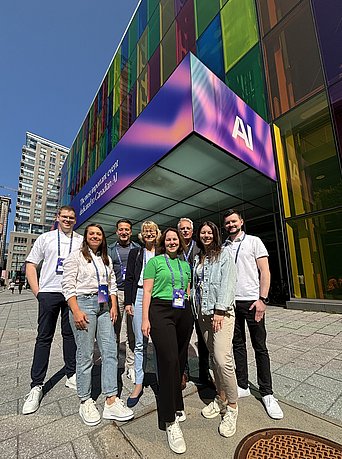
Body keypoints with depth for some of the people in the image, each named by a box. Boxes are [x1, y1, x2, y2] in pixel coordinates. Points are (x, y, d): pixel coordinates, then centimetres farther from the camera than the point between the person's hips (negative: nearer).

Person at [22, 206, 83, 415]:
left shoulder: (82, 241, 8)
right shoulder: (45, 238, 7)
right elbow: (31, 265, 7)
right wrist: (37, 292, -1)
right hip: (49, 293, -1)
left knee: (70, 334, 11)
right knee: (44, 337, 5)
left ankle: (71, 375, 26)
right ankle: (37, 385, 18)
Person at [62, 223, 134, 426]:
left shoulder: (107, 259, 16)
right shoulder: (76, 256, -1)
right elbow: (68, 286, -7)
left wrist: (114, 306, 7)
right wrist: (76, 311, -14)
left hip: (104, 306, 5)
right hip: (83, 304, -5)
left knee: (110, 351, 3)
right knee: (85, 354, 2)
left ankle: (111, 401, 13)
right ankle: (85, 401, 22)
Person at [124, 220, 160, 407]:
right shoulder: (135, 253, 11)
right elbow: (129, 278, 7)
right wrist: (128, 301, 1)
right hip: (139, 296, 1)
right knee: (140, 343, 7)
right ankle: (138, 384, 21)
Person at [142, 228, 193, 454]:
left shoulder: (185, 264, 15)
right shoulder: (155, 261, 2)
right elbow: (147, 291, -1)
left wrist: (190, 313, 14)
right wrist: (145, 318, -7)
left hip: (183, 313, 5)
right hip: (161, 311, -4)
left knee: (180, 360, 10)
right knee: (168, 360, -7)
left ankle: (175, 405, 32)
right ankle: (170, 421, 9)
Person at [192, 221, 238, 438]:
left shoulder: (224, 253, -1)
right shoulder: (198, 258, 16)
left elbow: (228, 282, -10)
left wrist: (220, 310, -16)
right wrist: (196, 310, 10)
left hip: (222, 311, -5)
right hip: (203, 312, 6)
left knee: (223, 358, -11)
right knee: (214, 357, 12)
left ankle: (232, 407, 9)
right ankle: (221, 399, 29)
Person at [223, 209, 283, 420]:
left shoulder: (254, 241, 0)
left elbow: (265, 271, -5)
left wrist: (262, 299, -13)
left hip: (252, 301, -3)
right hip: (230, 302, 4)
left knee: (260, 348, 7)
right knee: (238, 345, 14)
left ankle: (267, 393, 23)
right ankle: (243, 386, 29)